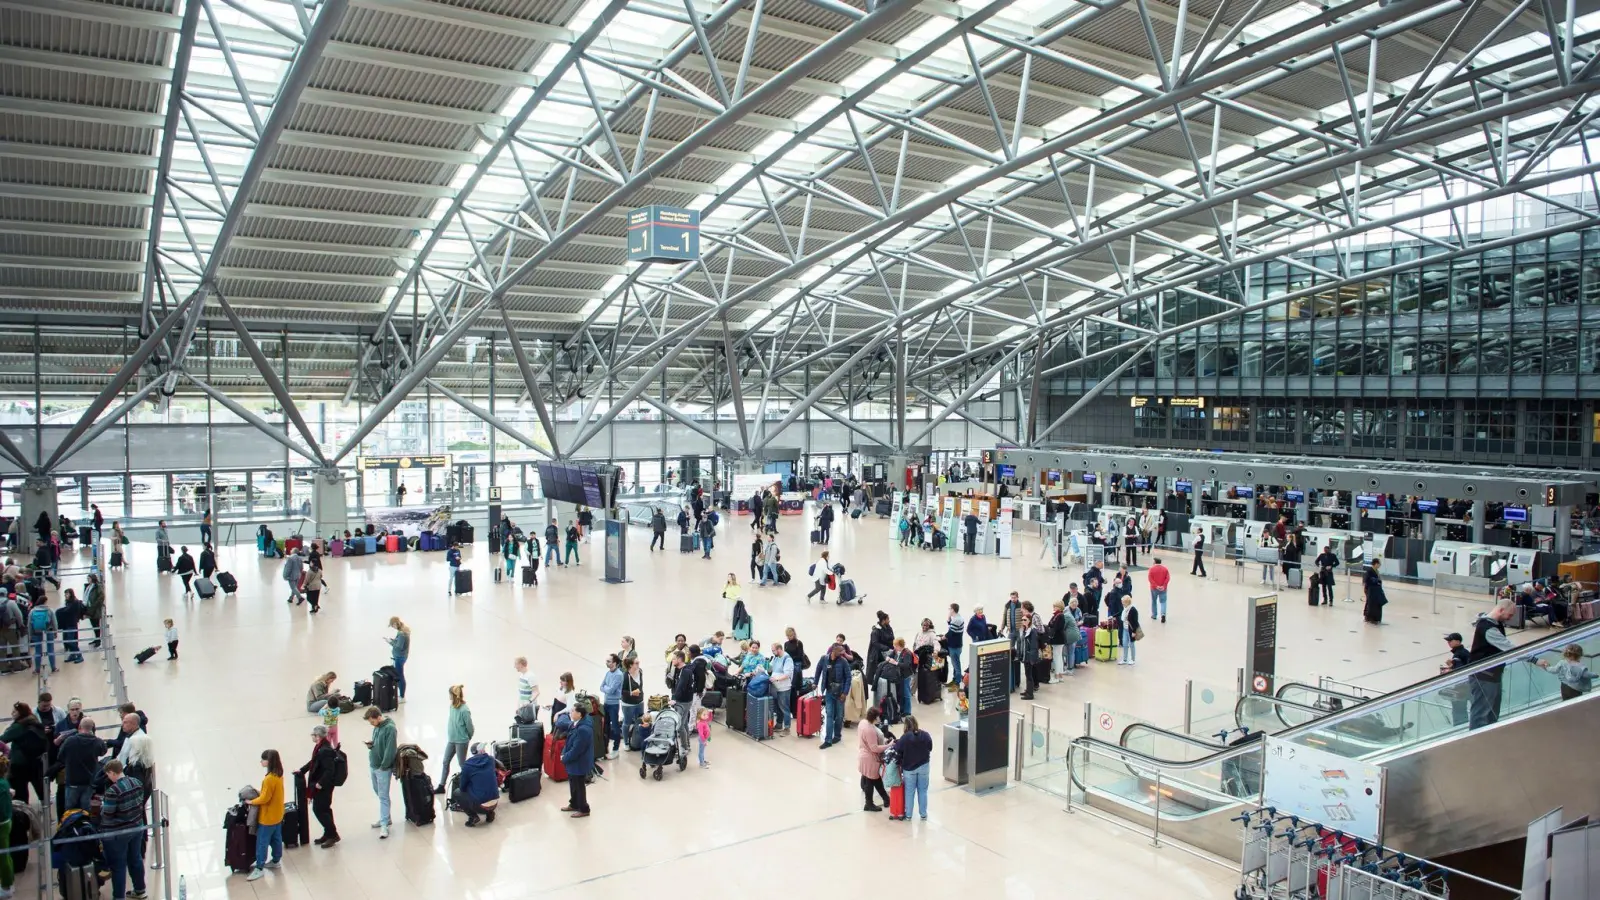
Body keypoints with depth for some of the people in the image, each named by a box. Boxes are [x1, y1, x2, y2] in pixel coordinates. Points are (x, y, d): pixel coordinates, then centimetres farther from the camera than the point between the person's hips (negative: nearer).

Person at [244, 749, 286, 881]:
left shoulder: (269, 779, -29)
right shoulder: (278, 775, 0)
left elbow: (264, 798, -23)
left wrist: (251, 802, -9)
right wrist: (258, 793, 9)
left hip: (268, 817, -9)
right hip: (277, 814, 9)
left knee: (262, 842, 2)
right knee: (276, 839, 20)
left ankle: (259, 868, 9)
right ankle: (276, 861, 33)